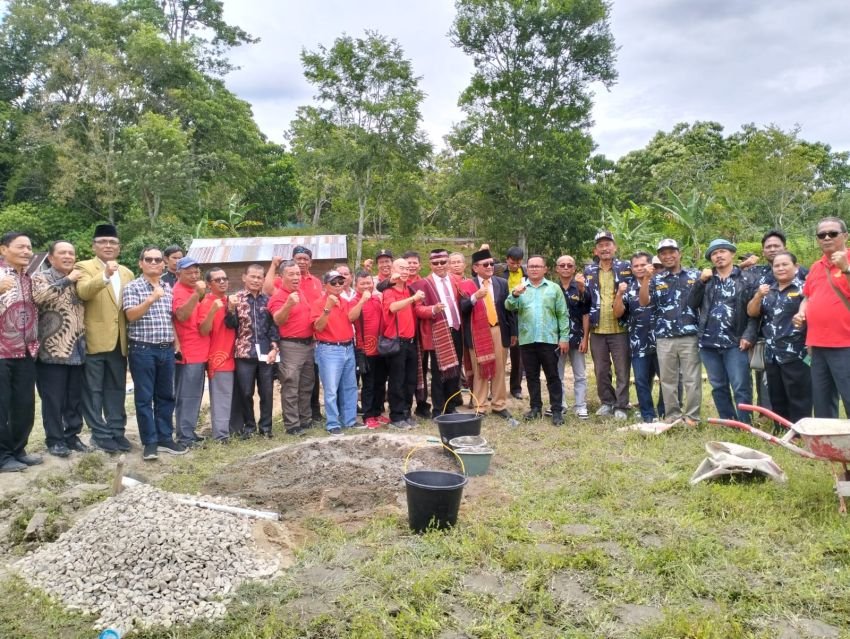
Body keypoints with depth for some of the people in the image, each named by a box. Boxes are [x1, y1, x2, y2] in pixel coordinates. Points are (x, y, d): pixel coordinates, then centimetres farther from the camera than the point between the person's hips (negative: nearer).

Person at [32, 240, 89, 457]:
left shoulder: (78, 280, 15)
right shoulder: (41, 277, -2)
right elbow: (39, 296, -24)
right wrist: (67, 280, -19)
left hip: (77, 350, 5)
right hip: (52, 351, -5)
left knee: (76, 398, 10)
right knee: (53, 399, 1)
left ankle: (72, 436, 22)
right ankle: (54, 440, 12)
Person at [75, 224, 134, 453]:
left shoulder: (127, 273, 15)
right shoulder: (84, 267, -2)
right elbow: (83, 292, -23)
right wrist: (105, 275, -38)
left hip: (119, 341, 5)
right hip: (94, 340, -5)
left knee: (116, 389, 11)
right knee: (93, 390, 2)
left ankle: (116, 431, 19)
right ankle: (99, 434, 9)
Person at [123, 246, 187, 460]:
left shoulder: (168, 289, 15)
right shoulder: (132, 287, -2)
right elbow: (131, 315, -15)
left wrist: (176, 342, 11)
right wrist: (151, 299, -28)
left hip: (167, 350, 5)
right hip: (143, 350, -5)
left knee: (166, 396, 10)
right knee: (144, 398, 0)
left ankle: (165, 438, 19)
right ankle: (149, 442, 6)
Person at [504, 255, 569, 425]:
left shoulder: (554, 288, 4)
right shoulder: (520, 288, 7)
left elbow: (562, 314, 3)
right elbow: (509, 306, -7)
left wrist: (564, 337, -3)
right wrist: (515, 294, -27)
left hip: (549, 339, -2)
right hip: (527, 340, 2)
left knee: (552, 376, 2)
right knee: (531, 376, 10)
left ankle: (557, 410, 8)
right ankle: (535, 407, 21)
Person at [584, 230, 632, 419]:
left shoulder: (625, 267, 1)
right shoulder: (589, 271, 9)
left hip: (620, 328, -3)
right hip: (597, 329, 3)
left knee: (622, 370, 2)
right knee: (601, 370, 11)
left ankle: (621, 406, 11)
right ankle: (607, 402, 24)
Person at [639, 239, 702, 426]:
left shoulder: (695, 275, 7)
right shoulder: (656, 279, 10)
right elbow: (644, 302, -3)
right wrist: (645, 279, -12)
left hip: (690, 336, -2)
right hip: (664, 338, 2)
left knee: (692, 379, 1)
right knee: (667, 380, 7)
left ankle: (692, 416, 9)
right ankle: (673, 416, 16)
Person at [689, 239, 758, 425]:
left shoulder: (745, 279, 4)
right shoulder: (705, 279, 15)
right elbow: (692, 304, 4)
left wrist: (749, 335, -14)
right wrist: (700, 281, -6)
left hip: (735, 343, -4)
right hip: (709, 342, 4)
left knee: (741, 387, -8)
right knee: (718, 387, 9)